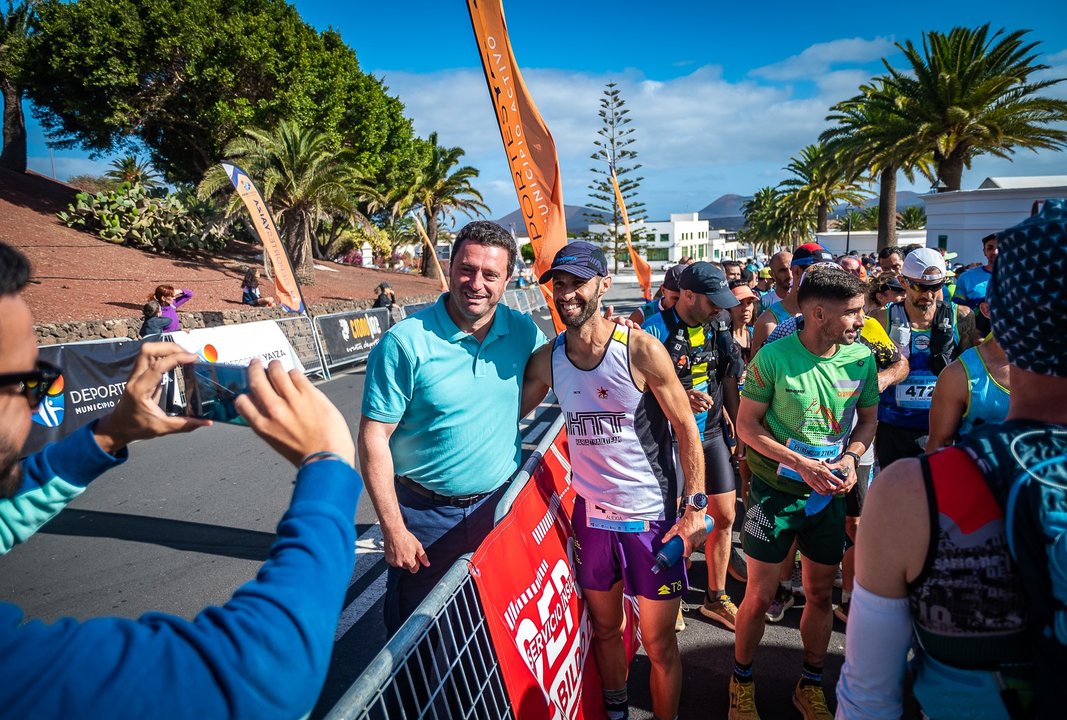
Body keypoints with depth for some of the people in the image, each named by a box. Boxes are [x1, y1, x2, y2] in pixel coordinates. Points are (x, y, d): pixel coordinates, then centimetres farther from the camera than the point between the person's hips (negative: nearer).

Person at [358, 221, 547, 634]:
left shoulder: (523, 332, -4)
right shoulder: (405, 343, -18)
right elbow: (373, 438, -15)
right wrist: (393, 529, -15)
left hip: (501, 504, 4)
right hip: (426, 516, -3)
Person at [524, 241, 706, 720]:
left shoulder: (641, 349, -16)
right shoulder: (547, 360, -4)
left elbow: (686, 427, -10)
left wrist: (696, 507, -11)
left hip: (651, 515, -4)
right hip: (591, 515, 4)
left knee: (658, 642, 10)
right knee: (604, 628, 23)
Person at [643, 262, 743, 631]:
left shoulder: (717, 331, 5)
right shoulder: (655, 331, -16)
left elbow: (729, 387, 13)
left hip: (711, 434, 6)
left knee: (725, 516, 11)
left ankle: (716, 597, 29)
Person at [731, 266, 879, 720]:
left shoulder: (861, 358, -4)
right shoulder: (773, 357, -16)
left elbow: (867, 420, 9)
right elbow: (746, 424, -12)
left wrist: (851, 456, -11)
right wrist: (802, 465, -19)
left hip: (829, 494, 4)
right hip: (775, 490, -4)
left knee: (820, 594, 15)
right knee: (760, 596, 4)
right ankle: (740, 683, 28)